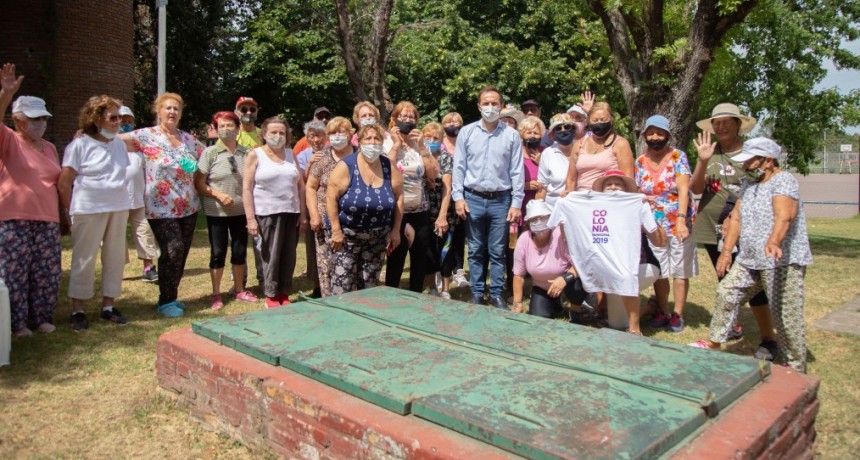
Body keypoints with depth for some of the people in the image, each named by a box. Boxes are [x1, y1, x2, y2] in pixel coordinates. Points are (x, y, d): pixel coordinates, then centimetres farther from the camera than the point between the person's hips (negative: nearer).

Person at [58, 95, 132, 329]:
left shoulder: (119, 144, 9)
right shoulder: (80, 145, -7)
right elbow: (63, 183, -6)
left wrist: (123, 204, 10)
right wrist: (73, 211, -4)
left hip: (119, 209, 5)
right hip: (89, 211, -5)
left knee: (115, 258, 7)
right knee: (84, 259, 2)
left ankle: (108, 306, 19)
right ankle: (77, 310, 13)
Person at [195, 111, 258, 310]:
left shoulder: (246, 153, 2)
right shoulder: (210, 153, -5)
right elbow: (199, 183, -6)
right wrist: (218, 195, -18)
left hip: (241, 211, 3)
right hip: (217, 212, -3)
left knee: (240, 251, 11)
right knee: (218, 252, 5)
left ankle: (239, 289, 28)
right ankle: (216, 294, 17)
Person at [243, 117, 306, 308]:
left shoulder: (290, 154, 12)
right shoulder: (255, 155, 0)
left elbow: (300, 185, 12)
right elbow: (247, 188, -5)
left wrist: (303, 214, 6)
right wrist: (250, 218, -11)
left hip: (292, 212, 4)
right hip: (268, 213, -4)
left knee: (289, 255, 5)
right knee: (272, 255, 1)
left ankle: (284, 294, 18)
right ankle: (271, 296, 14)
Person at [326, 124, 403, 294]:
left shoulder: (390, 167, -2)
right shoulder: (346, 166, -12)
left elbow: (399, 197, 3)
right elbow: (331, 197, -13)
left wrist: (396, 230, 0)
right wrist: (336, 230, -16)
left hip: (377, 237, 3)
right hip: (347, 234, -3)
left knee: (370, 284, 12)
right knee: (342, 285, -3)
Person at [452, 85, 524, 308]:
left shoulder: (512, 135, 2)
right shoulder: (467, 132, 3)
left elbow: (517, 171, 2)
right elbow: (459, 167, 3)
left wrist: (516, 203, -3)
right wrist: (458, 197, -4)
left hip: (501, 200, 0)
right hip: (473, 199, 1)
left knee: (498, 251, 6)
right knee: (476, 250, 9)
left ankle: (497, 294, 16)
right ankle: (477, 293, 19)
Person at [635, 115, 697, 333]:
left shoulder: (678, 157, -7)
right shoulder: (640, 162, 4)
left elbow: (683, 190, -17)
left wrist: (681, 220, -27)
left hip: (679, 223, -3)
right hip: (653, 225, 3)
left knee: (679, 270, 4)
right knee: (658, 271, 7)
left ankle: (678, 315, 15)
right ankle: (662, 312, 21)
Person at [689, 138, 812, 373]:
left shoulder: (784, 181, -13)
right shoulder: (747, 184, 14)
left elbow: (784, 216, -30)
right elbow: (736, 218, 12)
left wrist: (774, 241, -47)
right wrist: (726, 250, 5)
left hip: (783, 261, -8)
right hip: (749, 259, 8)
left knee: (786, 316, -3)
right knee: (726, 294, 9)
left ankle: (795, 369, 10)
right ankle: (714, 342, 23)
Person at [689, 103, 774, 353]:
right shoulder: (711, 152, 5)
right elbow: (696, 188, -4)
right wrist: (702, 161, -20)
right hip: (713, 229, 4)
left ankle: (768, 339, 6)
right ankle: (733, 326, 33)